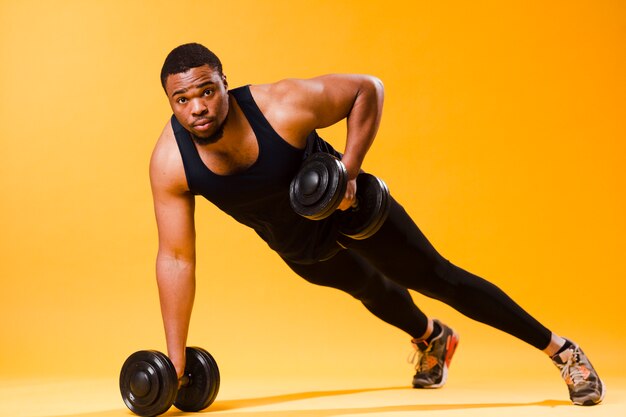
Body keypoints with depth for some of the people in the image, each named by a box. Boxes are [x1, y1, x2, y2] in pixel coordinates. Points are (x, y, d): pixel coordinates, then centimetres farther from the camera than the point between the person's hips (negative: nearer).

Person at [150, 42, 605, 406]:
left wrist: (349, 169, -32)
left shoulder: (284, 105, -37)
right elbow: (176, 258, -22)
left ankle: (562, 350, 16)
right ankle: (431, 339, 63)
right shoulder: (170, 161, -28)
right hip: (296, 247, 4)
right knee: (371, 289, 29)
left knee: (438, 278, 0)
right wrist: (175, 361, -21)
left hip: (347, 207, -4)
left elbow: (367, 89, -21)